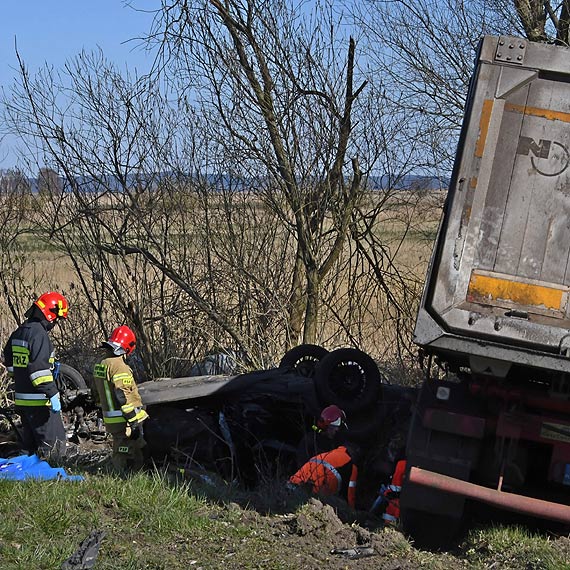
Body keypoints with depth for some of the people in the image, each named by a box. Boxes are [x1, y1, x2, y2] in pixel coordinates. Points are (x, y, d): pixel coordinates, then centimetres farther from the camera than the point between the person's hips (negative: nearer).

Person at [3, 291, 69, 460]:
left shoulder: (19, 332, 13)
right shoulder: (39, 334, -17)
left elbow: (10, 363, 24)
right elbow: (39, 368, -24)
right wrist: (53, 394, -24)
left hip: (21, 399, 10)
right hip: (39, 402, -10)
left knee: (30, 445, 17)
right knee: (53, 445, -7)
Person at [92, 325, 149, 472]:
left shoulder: (100, 366, 13)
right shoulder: (119, 366, -17)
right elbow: (122, 395, -22)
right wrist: (133, 420, -21)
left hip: (110, 420, 9)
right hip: (125, 421, -9)